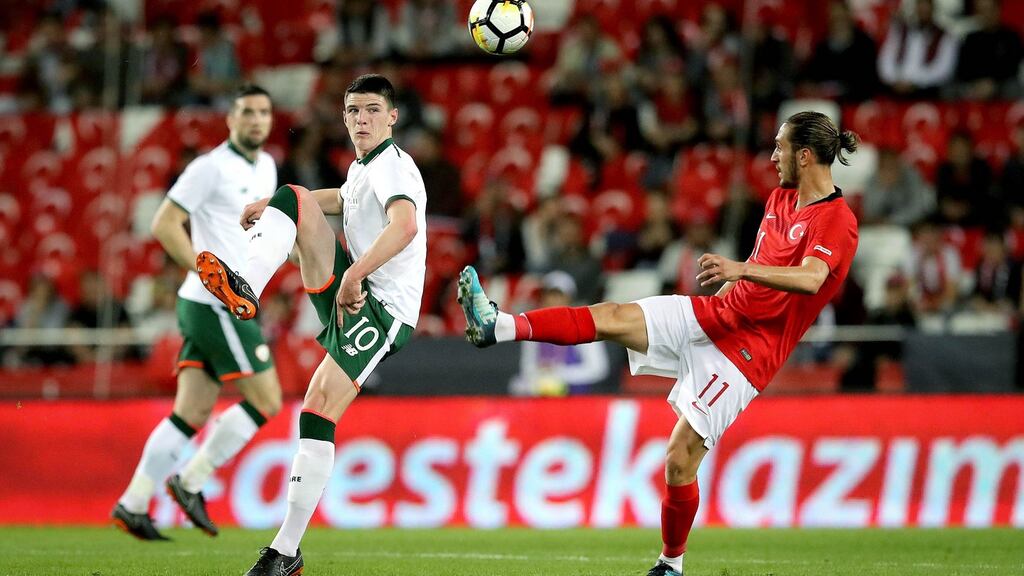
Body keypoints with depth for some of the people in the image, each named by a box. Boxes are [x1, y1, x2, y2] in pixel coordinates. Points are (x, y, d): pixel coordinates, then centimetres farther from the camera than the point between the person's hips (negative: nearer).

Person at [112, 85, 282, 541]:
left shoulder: (266, 168, 15)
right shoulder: (212, 166, -11)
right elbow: (164, 224, -14)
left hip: (229, 305, 9)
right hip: (216, 304, -9)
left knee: (192, 412, 7)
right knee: (266, 401, -7)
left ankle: (133, 505, 9)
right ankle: (190, 483, 1)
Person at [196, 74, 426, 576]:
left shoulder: (391, 166, -15)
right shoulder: (363, 168, 15)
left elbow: (405, 225, -35)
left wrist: (354, 275, -44)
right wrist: (269, 206, 34)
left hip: (383, 311, -9)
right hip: (353, 293, 9)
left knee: (318, 411, -18)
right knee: (294, 199, -5)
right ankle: (244, 289, -27)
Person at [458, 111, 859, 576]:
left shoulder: (837, 221, -17)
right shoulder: (781, 198, 11)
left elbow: (810, 278, -36)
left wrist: (740, 270, -49)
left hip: (746, 352, -8)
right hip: (713, 315, 8)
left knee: (680, 461, -9)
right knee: (612, 317, -10)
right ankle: (498, 326, -14)